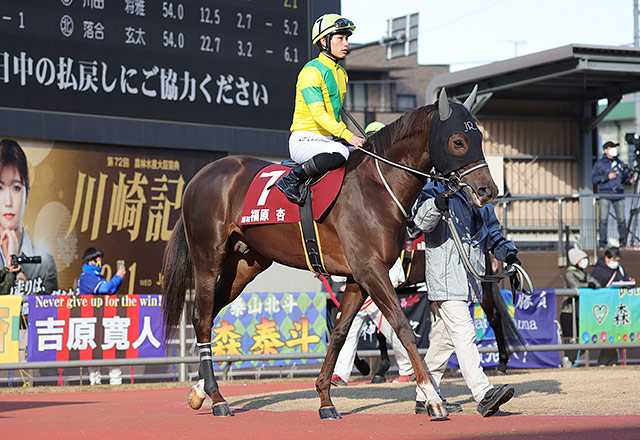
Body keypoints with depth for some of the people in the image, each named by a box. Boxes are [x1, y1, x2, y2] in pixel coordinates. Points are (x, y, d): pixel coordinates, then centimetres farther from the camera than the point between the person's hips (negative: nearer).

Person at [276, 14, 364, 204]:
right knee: (339, 153, -36)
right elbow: (318, 113, -21)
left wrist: (351, 136, 11)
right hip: (305, 140, -9)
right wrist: (347, 136, -29)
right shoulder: (312, 71, -12)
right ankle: (292, 179, -24)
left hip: (330, 139, 9)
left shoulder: (341, 73, 17)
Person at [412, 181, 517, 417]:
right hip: (445, 280, -8)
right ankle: (483, 394, -23)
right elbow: (422, 222, -21)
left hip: (468, 280, 8)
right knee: (463, 334, -16)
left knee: (443, 339, 14)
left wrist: (508, 253, 9)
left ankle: (424, 397, 23)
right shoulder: (435, 189, -5)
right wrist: (436, 204, -40)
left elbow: (492, 231, 25)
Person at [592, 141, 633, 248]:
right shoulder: (600, 163, 4)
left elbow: (624, 178, 22)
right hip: (605, 195, -3)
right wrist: (607, 177, -13)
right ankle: (603, 243, -2)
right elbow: (594, 179, -2)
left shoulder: (620, 163, 16)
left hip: (618, 195, 3)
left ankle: (623, 241, 8)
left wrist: (629, 177, 0)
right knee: (603, 219, -7)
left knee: (621, 219, -1)